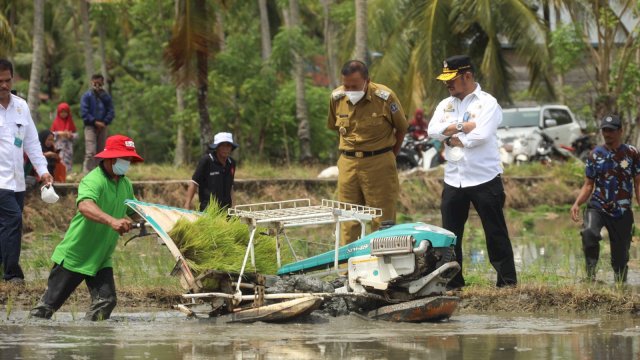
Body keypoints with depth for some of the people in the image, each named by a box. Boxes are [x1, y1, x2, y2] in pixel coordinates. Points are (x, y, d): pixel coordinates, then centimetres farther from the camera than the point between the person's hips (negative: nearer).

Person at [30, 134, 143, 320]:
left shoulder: (125, 184, 5)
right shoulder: (93, 181, -22)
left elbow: (133, 211, 22)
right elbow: (85, 206, -43)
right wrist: (112, 221, -59)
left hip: (101, 259, 7)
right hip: (74, 255, -7)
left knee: (106, 301, -8)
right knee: (51, 301, 1)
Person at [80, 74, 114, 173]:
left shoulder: (106, 97, 7)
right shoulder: (87, 96, -1)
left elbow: (111, 112, 4)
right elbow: (84, 112, -6)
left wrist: (104, 122, -11)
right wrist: (95, 122, -13)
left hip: (102, 127, 4)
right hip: (90, 127, -4)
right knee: (90, 152, -15)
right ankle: (87, 173, -19)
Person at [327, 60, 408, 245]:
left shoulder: (384, 97, -12)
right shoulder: (337, 98, -1)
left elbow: (402, 128, 3)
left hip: (379, 164, -3)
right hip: (348, 164, 3)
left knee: (382, 222, -1)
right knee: (348, 222, 5)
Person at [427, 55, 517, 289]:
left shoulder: (487, 103, -5)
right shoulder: (446, 105, 13)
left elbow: (481, 135, -19)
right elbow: (434, 130, -4)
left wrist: (452, 138, -8)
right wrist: (464, 126, -13)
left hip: (484, 179, -6)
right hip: (453, 180, 6)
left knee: (496, 234, 0)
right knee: (450, 235, 7)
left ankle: (508, 280, 4)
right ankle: (452, 282, 14)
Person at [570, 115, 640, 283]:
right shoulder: (595, 155, 5)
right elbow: (588, 185, 8)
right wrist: (577, 203, -9)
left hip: (622, 212, 0)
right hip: (597, 207, 0)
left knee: (620, 257, 1)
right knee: (589, 232, -31)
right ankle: (590, 274, -23)